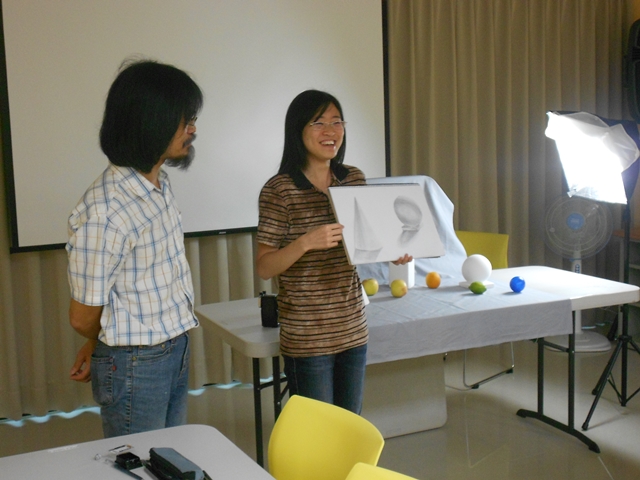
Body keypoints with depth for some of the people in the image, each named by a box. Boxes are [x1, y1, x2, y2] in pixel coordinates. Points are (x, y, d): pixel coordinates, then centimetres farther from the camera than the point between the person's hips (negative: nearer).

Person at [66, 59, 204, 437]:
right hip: (134, 369, -8)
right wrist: (112, 349, 6)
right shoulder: (104, 212, -26)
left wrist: (98, 347, 13)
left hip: (176, 353, 8)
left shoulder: (160, 185, 2)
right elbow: (84, 317, -15)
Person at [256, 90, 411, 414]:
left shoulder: (355, 179, 6)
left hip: (353, 331, 5)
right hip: (307, 338, -5)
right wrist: (305, 242, -27)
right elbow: (264, 268, -11)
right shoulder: (278, 190, -11)